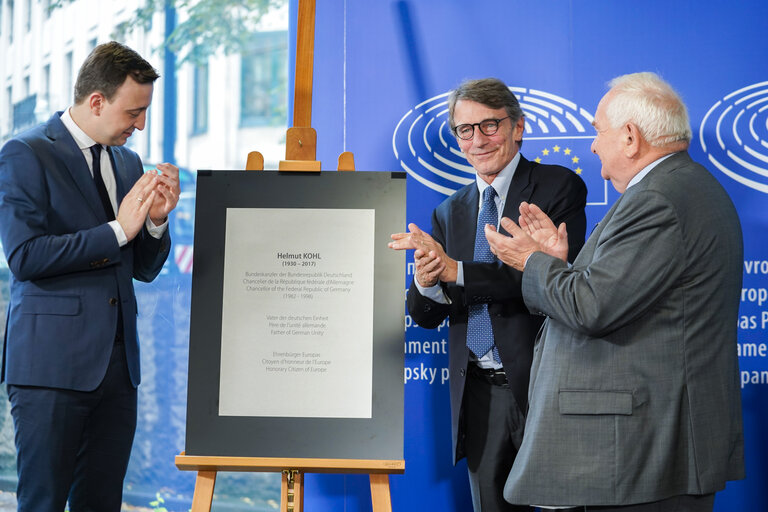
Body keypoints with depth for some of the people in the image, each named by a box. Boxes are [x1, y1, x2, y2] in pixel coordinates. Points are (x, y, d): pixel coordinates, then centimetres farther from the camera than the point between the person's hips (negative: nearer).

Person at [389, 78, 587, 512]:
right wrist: (426, 282, -15)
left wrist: (456, 271, -20)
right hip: (479, 394, 5)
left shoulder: (559, 187, -4)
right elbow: (425, 316, 10)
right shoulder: (449, 213, 13)